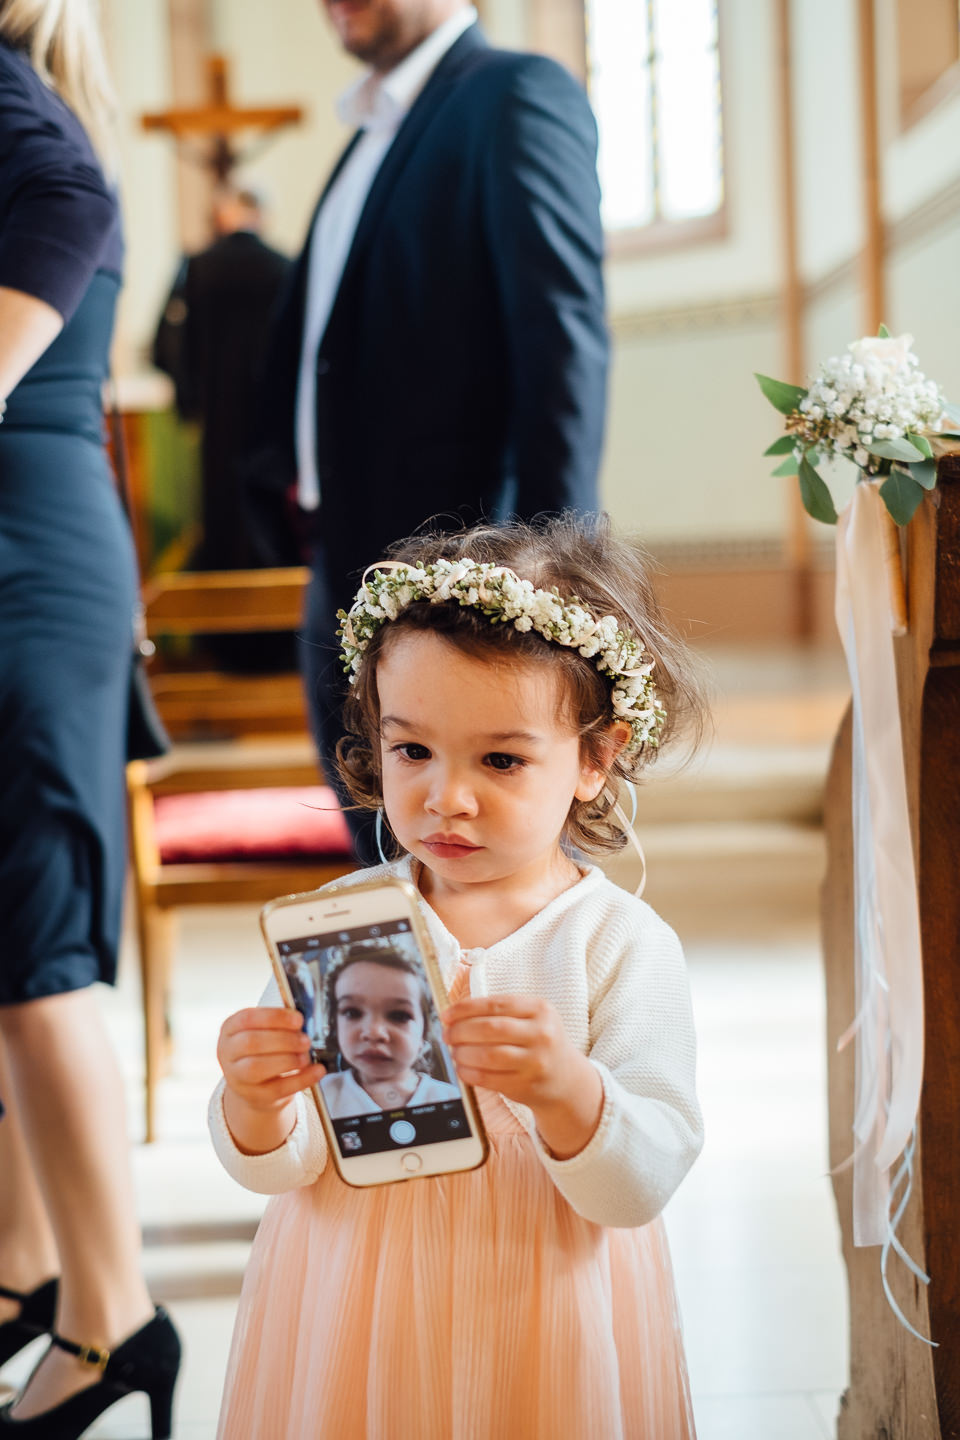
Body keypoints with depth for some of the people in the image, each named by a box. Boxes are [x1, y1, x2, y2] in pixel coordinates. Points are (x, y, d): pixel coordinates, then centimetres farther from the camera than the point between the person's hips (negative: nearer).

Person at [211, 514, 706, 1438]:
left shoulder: (622, 945, -10)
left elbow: (639, 1189, -15)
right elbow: (278, 1167, -4)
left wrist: (566, 1090, -33)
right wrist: (254, 1104, -26)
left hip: (536, 1322, -1)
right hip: (357, 1321, 2)